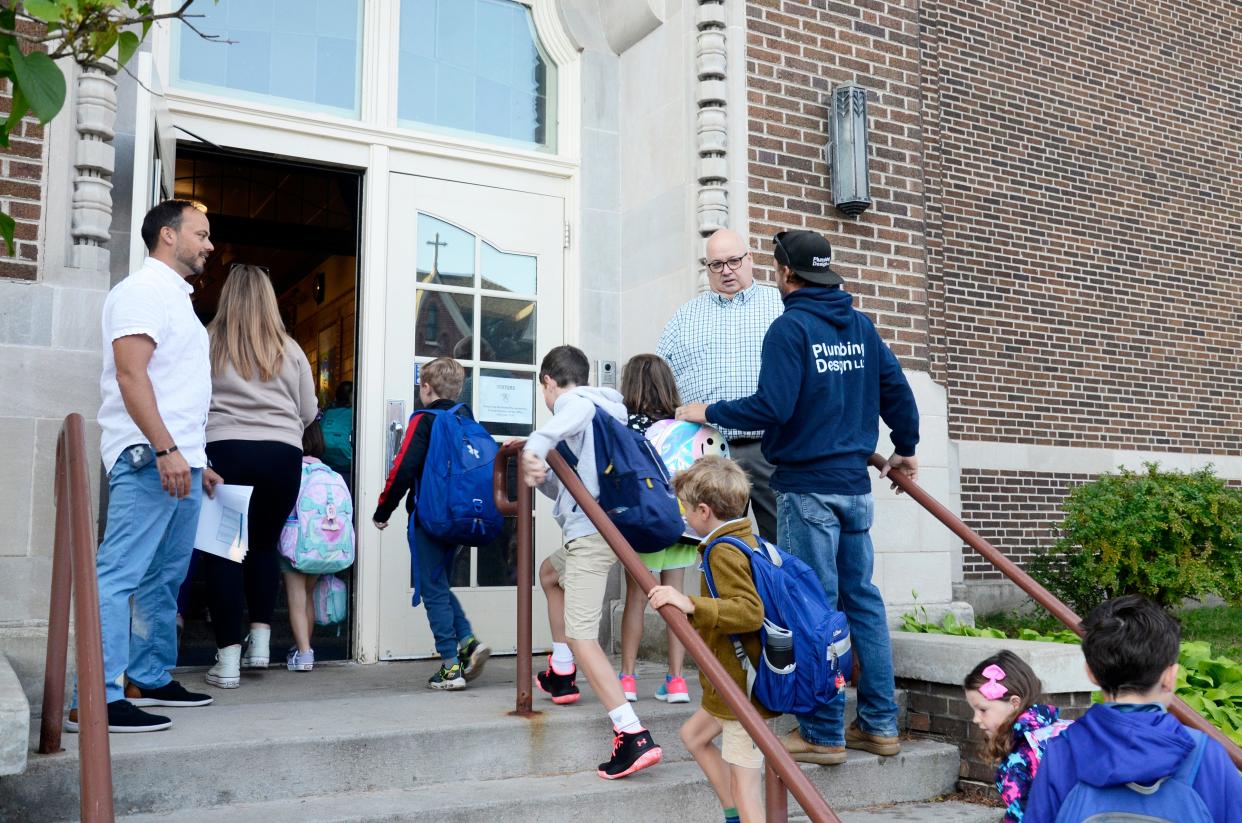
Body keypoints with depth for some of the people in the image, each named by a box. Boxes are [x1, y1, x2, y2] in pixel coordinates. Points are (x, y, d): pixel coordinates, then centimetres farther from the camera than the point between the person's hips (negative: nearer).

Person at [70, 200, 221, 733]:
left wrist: (196, 461, 23)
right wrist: (165, 449, -24)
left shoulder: (176, 297, 23)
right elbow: (131, 375, -17)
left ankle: (150, 679, 22)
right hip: (147, 458, -10)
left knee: (165, 579, 13)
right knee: (119, 576, -10)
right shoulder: (143, 290, -6)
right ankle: (97, 700, -10)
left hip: (178, 459, 10)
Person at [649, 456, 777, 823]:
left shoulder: (724, 552, -20)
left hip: (744, 688, -11)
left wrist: (691, 605, -41)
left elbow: (750, 611, -34)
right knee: (693, 735, 26)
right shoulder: (749, 541, 10)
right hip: (735, 683, 11)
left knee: (743, 786, -6)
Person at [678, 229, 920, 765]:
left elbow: (772, 406, -18)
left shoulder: (791, 327, -10)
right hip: (855, 484, 7)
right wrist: (904, 450, 28)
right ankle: (879, 724, 17)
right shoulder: (859, 325, 11)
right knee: (861, 598, 11)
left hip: (807, 485, -7)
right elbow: (896, 388, 14)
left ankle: (823, 734, 4)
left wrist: (708, 413, -5)